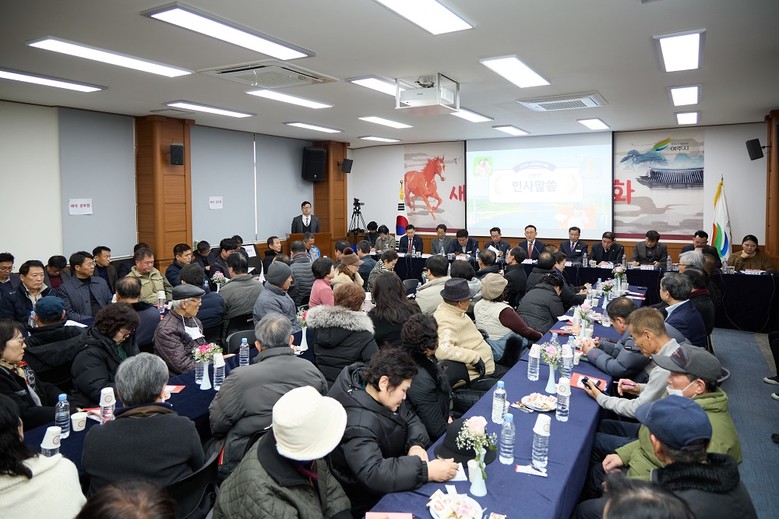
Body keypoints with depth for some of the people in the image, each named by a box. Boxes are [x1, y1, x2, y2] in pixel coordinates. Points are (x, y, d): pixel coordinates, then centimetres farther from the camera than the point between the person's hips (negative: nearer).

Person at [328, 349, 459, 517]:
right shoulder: (358, 423, -32)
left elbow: (410, 419, 4)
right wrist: (427, 471, -39)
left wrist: (416, 444, -16)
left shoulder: (383, 396, -6)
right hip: (371, 502, -8)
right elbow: (373, 474, -40)